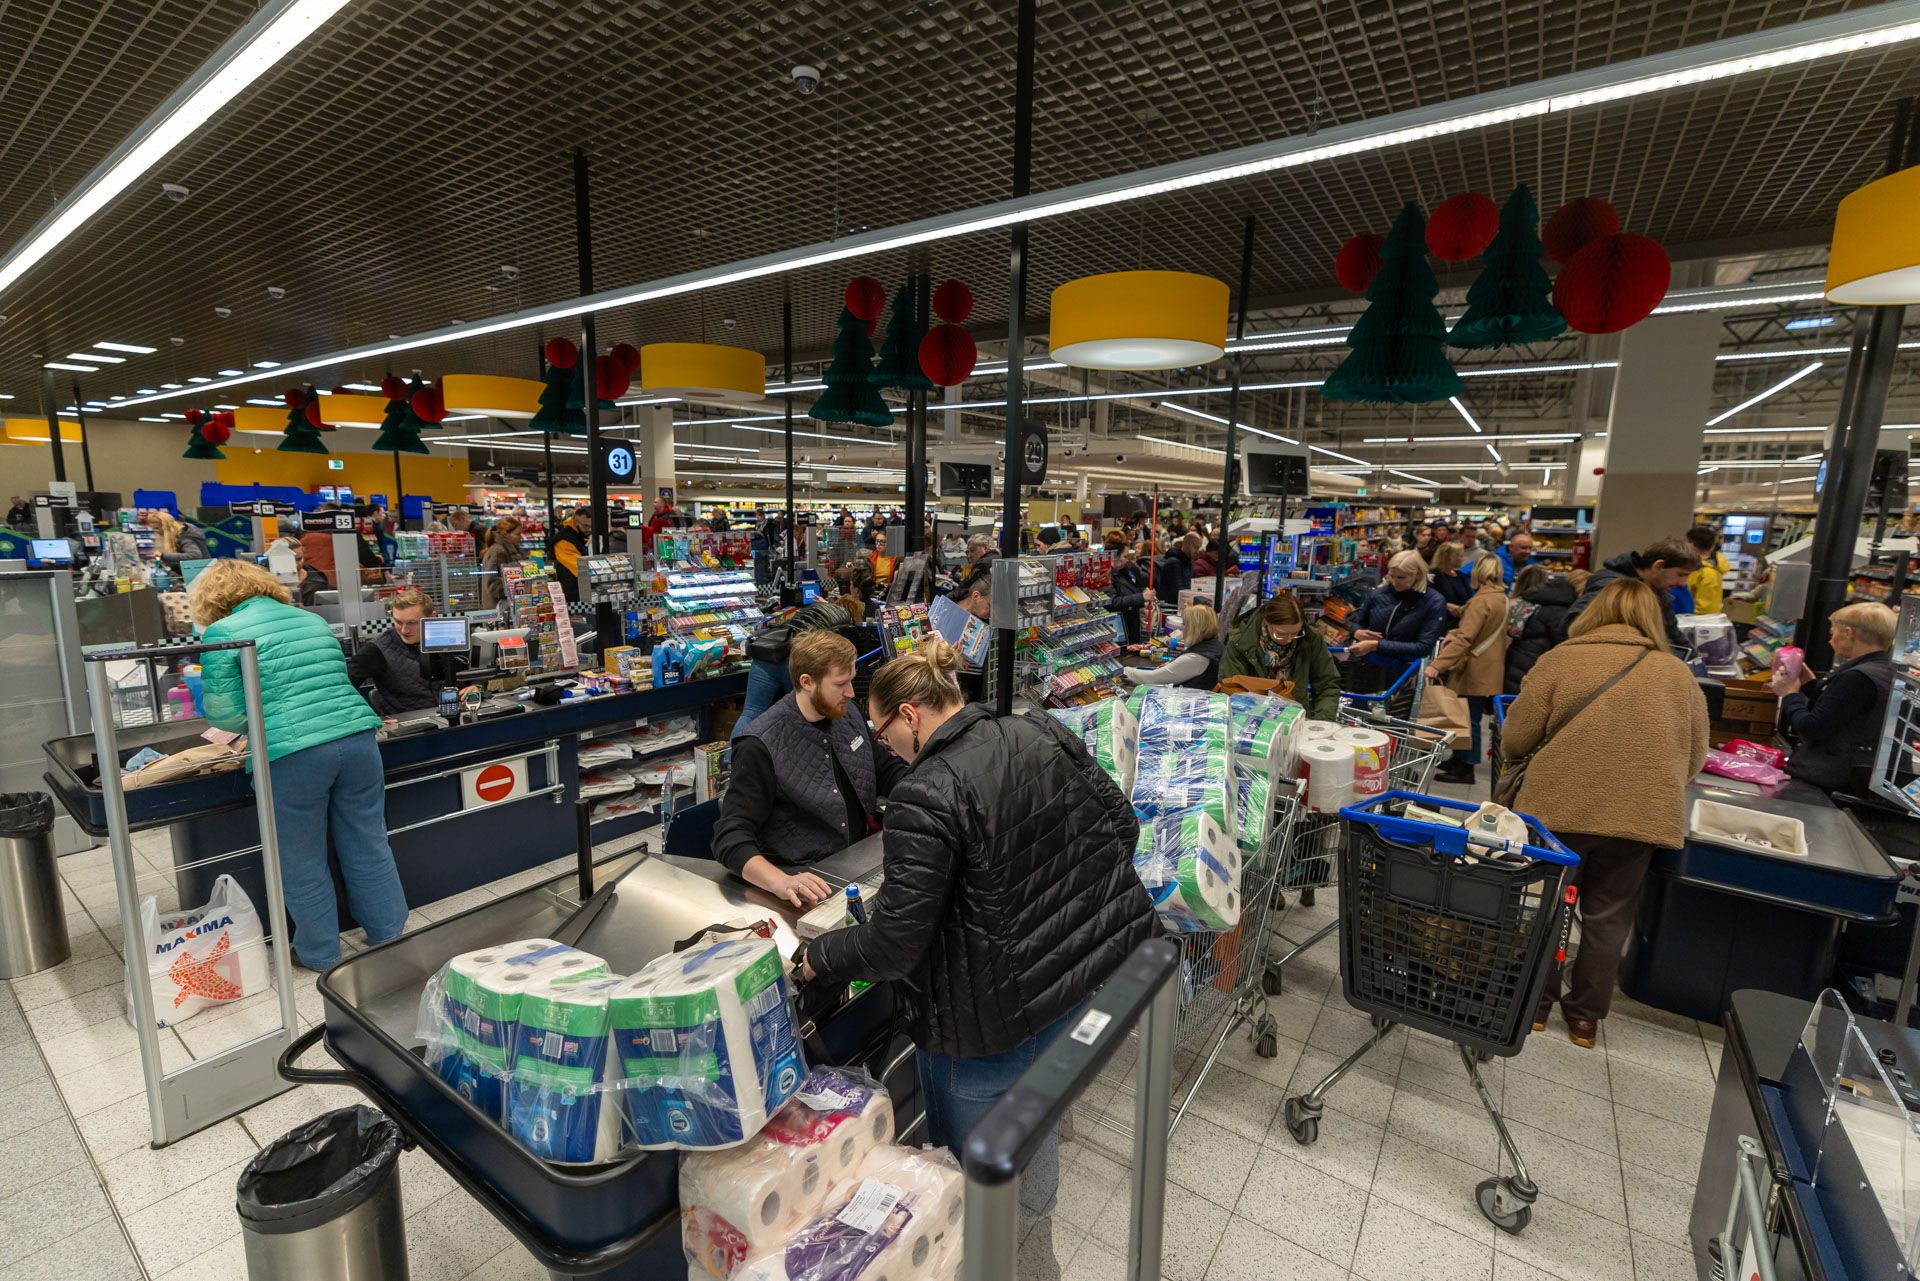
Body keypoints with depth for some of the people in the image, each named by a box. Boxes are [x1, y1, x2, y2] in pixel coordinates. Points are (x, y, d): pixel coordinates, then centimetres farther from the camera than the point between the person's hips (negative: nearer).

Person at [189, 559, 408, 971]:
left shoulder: (223, 632, 1)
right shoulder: (314, 620, 17)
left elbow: (222, 710, -1)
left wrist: (260, 721, 19)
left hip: (292, 755, -4)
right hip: (357, 738, 5)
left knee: (302, 864, 14)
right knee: (369, 848, 15)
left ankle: (320, 955, 28)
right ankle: (390, 935, 26)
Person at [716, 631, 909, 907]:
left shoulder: (848, 712, 3)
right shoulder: (760, 747, -17)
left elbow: (886, 770, 17)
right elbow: (731, 839, -20)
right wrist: (782, 883, -37)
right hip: (812, 884, -7)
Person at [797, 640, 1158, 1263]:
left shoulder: (927, 797, -25)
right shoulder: (1046, 733, -5)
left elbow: (894, 944, -21)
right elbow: (1121, 824, 3)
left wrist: (811, 959, -5)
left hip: (999, 1018, -8)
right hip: (1092, 977, 8)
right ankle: (1036, 1247, 56)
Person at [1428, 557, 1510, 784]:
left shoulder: (1481, 601, -20)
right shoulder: (1501, 598, 8)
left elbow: (1464, 638, -29)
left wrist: (1437, 665, -35)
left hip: (1476, 671, -9)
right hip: (1490, 669, 9)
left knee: (1469, 718, 0)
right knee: (1467, 716, 16)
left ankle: (1465, 768, 8)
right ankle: (1460, 759, 26)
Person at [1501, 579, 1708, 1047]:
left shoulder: (1560, 659, -5)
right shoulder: (1678, 674, 4)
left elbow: (1513, 741, -5)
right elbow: (1694, 760, 12)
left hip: (1559, 808, -2)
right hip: (1640, 815, 3)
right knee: (1608, 916, 15)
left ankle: (1537, 1002, 26)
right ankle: (1585, 1016, 26)